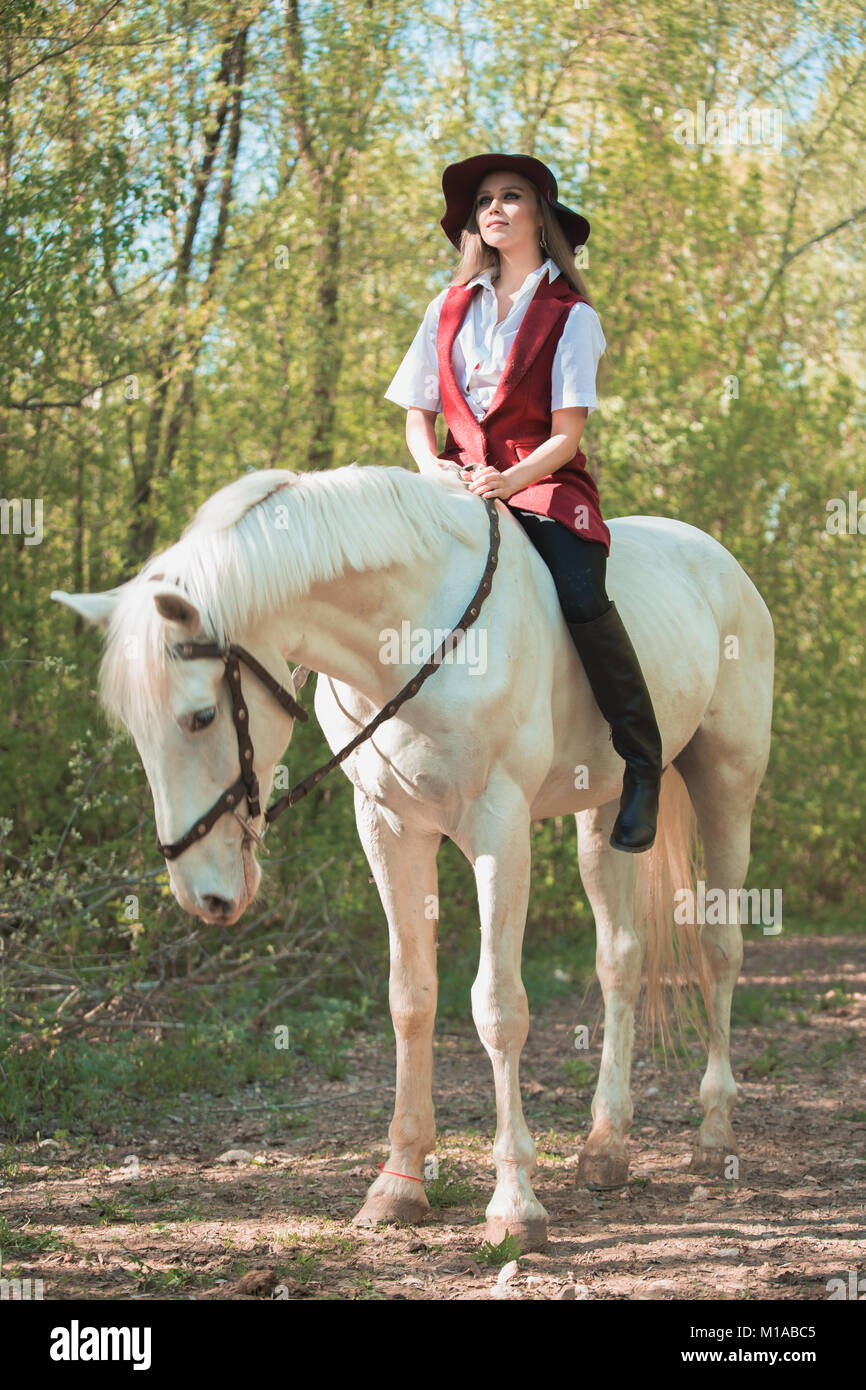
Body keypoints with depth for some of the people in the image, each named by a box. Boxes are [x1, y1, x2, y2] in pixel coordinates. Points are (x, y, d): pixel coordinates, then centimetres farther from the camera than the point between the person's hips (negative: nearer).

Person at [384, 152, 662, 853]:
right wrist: (432, 467, -7)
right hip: (461, 478, 4)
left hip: (546, 481, -4)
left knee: (582, 596, -30)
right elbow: (418, 413, 16)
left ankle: (643, 763, -19)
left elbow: (567, 434, -5)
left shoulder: (571, 317, 3)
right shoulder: (448, 310, 15)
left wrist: (510, 480, -23)